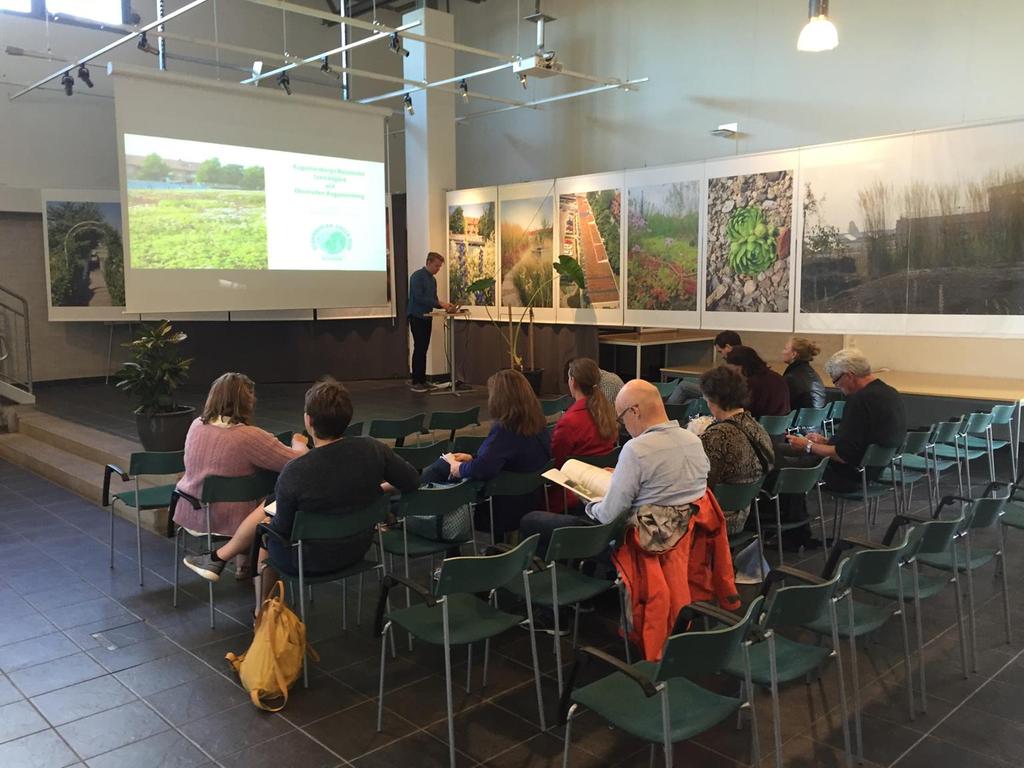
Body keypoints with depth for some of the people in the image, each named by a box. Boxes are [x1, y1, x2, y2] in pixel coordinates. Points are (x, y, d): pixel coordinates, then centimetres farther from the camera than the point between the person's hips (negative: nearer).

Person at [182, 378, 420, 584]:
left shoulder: (294, 472, -31)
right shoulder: (373, 449, -19)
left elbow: (283, 529, -18)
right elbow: (413, 483, -7)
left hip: (313, 560, -5)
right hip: (359, 548, 5)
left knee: (263, 521, 24)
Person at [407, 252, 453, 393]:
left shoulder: (433, 279, 15)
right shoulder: (417, 276, -11)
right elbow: (418, 298, -20)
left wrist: (444, 305, -1)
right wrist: (439, 303, -21)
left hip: (427, 318, 8)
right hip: (417, 317, -8)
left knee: (423, 350, 8)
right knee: (419, 349, -8)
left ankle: (422, 380, 12)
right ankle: (416, 382, -4)